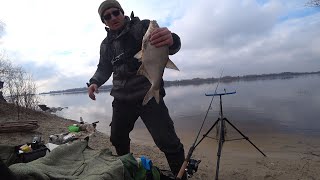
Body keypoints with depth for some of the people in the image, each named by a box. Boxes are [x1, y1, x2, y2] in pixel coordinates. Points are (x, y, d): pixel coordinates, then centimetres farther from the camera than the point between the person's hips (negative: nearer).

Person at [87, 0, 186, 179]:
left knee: (167, 141, -12)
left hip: (148, 94, -6)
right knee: (117, 138, 18)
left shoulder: (142, 26, -3)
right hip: (122, 98, 7)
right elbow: (104, 68, 22)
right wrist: (94, 82, 1)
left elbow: (170, 46, -17)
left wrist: (171, 40, -42)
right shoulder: (106, 44, 15)